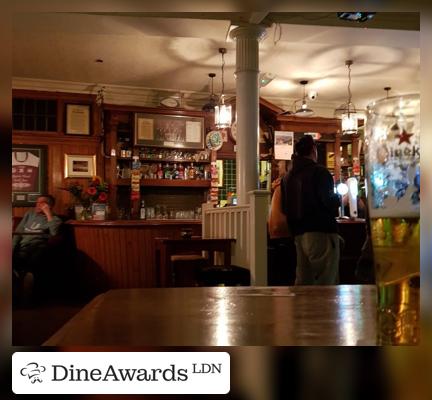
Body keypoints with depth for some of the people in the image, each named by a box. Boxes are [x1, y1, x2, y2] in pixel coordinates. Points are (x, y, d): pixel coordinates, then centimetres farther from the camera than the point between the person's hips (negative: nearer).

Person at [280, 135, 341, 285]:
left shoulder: (287, 177, 12)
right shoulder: (319, 172, -8)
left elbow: (285, 208, 15)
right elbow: (330, 202, -15)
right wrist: (338, 199, 5)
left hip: (299, 234, 7)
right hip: (321, 233, -7)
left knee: (303, 282, 11)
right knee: (326, 284, -4)